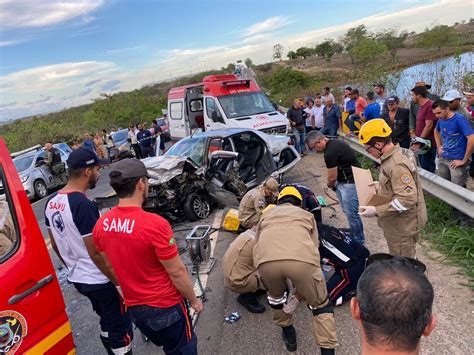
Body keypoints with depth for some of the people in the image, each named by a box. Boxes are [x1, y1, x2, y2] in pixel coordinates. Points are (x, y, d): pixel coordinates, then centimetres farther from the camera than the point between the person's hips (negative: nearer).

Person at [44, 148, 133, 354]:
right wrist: (119, 282, -14)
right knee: (120, 329, 8)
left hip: (77, 278, 9)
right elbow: (96, 254, -24)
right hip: (101, 281, -9)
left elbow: (55, 245, 11)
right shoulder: (83, 205, -27)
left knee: (106, 322, 26)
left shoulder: (51, 203, 0)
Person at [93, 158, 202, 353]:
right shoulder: (155, 224, -29)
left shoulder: (101, 224, -9)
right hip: (165, 305, -6)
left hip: (133, 306, 6)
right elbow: (177, 272, -20)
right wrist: (194, 300, -5)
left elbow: (110, 265, 5)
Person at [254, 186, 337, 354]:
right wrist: (301, 289, 45)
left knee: (275, 295, 35)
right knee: (320, 305, 25)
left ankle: (288, 335, 49)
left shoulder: (266, 214, 38)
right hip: (302, 258, -1)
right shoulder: (306, 214, 36)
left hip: (266, 260, 2)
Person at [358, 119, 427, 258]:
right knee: (406, 261, 26)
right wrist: (380, 186, 9)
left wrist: (376, 211, -29)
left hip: (402, 226, -9)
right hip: (400, 223, 9)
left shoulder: (397, 165, -28)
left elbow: (407, 199, -32)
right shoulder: (398, 153, 3)